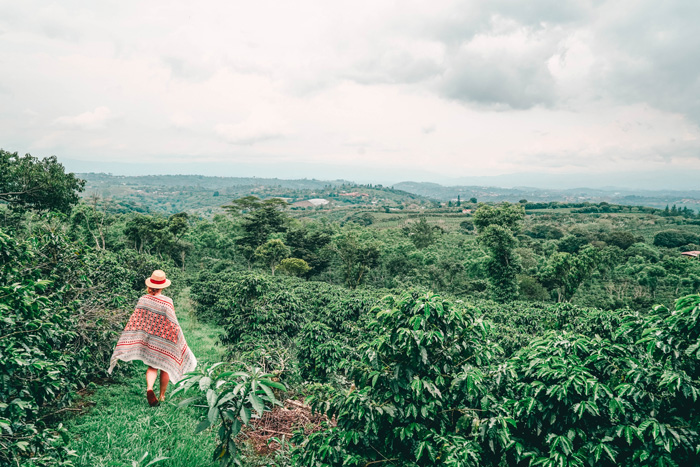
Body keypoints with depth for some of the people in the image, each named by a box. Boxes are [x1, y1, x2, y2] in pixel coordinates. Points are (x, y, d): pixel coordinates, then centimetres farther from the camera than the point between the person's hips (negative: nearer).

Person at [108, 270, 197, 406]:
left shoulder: (143, 300, -7)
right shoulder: (167, 302, -17)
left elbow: (135, 321, -3)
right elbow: (173, 325, -15)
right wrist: (179, 341, -3)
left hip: (148, 340, 3)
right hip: (164, 341, -3)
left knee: (152, 366, 15)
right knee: (165, 367, 14)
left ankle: (149, 388, -12)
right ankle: (162, 396, 24)